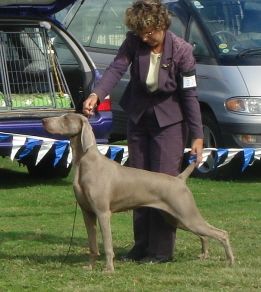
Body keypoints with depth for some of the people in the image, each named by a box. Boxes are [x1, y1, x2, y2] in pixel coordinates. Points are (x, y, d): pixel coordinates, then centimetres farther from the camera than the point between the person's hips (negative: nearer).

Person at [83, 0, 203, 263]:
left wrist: (197, 135, -17)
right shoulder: (134, 42, -13)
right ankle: (141, 245, 18)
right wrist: (96, 95, -43)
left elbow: (190, 94, -17)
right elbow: (116, 68, -24)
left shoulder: (181, 51, -21)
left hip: (169, 120, -5)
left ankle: (162, 250, -3)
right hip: (138, 117, 5)